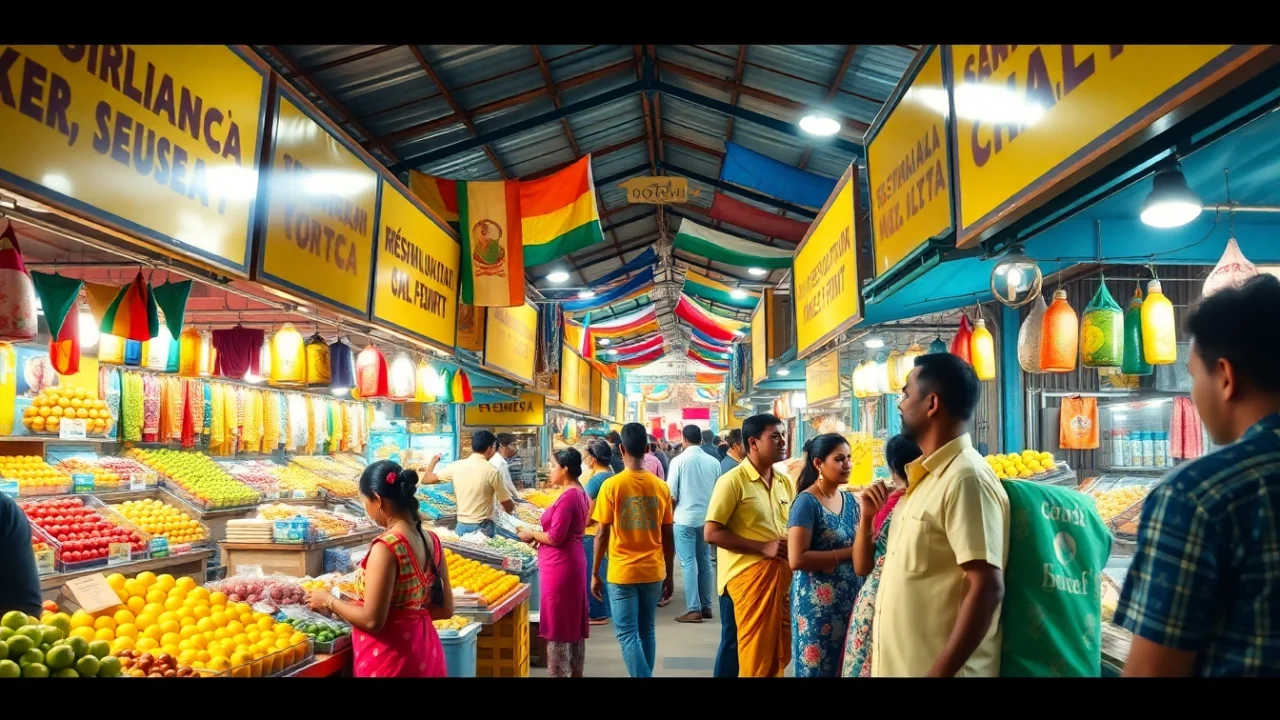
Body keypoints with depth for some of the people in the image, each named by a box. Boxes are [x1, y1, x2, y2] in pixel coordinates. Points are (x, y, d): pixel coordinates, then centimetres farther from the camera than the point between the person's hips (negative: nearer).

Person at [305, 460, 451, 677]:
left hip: (390, 660, -7)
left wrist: (329, 601, -4)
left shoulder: (386, 546, -21)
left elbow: (372, 620, -19)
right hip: (425, 653, 7)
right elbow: (445, 608, 6)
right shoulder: (431, 540, 0)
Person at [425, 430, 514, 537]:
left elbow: (428, 479, 12)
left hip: (462, 526, 4)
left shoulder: (456, 466, -1)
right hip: (483, 527, -4)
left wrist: (434, 460, 31)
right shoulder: (492, 471, -13)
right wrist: (512, 504, 16)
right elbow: (509, 507, -9)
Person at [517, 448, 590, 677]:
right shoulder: (579, 492, 10)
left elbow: (555, 537, -20)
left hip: (560, 566, -10)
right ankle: (575, 672, 24)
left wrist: (532, 534, -5)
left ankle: (560, 673, 4)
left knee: (558, 625, -2)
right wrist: (539, 537, 10)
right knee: (573, 622, 16)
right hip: (572, 562, 10)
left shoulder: (567, 497, -20)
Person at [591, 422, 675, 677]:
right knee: (646, 632, 16)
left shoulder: (612, 485, -10)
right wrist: (669, 574, 14)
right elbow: (668, 536, 4)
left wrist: (595, 574, 2)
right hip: (653, 571, 4)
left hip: (622, 572, -3)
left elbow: (602, 534, -8)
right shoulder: (661, 487, 0)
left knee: (627, 634, 2)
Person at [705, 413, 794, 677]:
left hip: (783, 573, 7)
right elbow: (711, 533, -14)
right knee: (756, 653, 1)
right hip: (750, 573, -7)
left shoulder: (785, 482, 11)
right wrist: (763, 547, -18)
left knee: (781, 652, 15)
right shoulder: (733, 481, -10)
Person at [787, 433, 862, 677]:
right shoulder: (807, 502, -14)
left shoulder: (850, 500, 8)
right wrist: (848, 553, -18)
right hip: (818, 604, -7)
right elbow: (797, 558, -22)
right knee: (817, 668, 5)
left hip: (850, 600, 7)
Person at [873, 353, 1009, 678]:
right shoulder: (927, 475, 10)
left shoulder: (966, 478, -18)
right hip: (899, 663, 9)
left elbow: (987, 588, -23)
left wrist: (939, 673, -24)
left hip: (933, 668, -9)